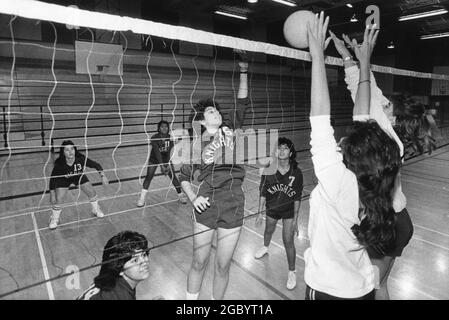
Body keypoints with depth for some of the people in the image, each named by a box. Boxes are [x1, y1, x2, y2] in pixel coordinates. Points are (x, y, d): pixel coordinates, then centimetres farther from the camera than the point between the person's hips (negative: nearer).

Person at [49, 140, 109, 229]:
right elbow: (53, 179, -22)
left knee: (92, 192, -1)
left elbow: (96, 165, -21)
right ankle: (54, 219, 20)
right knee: (58, 199, -9)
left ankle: (96, 210, 28)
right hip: (63, 179, -2)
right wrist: (52, 195, -22)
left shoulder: (81, 158, -33)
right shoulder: (59, 163, -34)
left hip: (79, 176, 2)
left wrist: (103, 176, -31)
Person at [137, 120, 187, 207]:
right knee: (149, 176, -11)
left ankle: (181, 195, 9)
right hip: (154, 159, -1)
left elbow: (170, 152, -20)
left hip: (166, 159, 2)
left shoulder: (170, 138, -15)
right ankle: (142, 198, 0)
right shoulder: (154, 138, -22)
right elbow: (157, 152, -29)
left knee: (173, 176, -6)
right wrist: (161, 166, -36)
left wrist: (168, 165, -30)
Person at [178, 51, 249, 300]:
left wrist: (243, 72, -8)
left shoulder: (230, 131, 7)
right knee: (199, 262, 11)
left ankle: (216, 299, 35)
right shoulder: (197, 144, 3)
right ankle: (191, 299, 34)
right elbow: (184, 176, 8)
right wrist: (193, 198, -7)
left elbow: (242, 104, -2)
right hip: (207, 204, -1)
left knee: (222, 265, 12)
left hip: (233, 204, 1)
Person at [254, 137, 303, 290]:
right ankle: (265, 247, 60)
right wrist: (260, 212, -5)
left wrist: (295, 219, -10)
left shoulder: (296, 173, -21)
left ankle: (292, 272, 21)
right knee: (269, 231, 26)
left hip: (289, 211, -2)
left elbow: (297, 198, -12)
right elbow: (263, 193, -8)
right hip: (271, 209, 2)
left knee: (288, 241, -2)